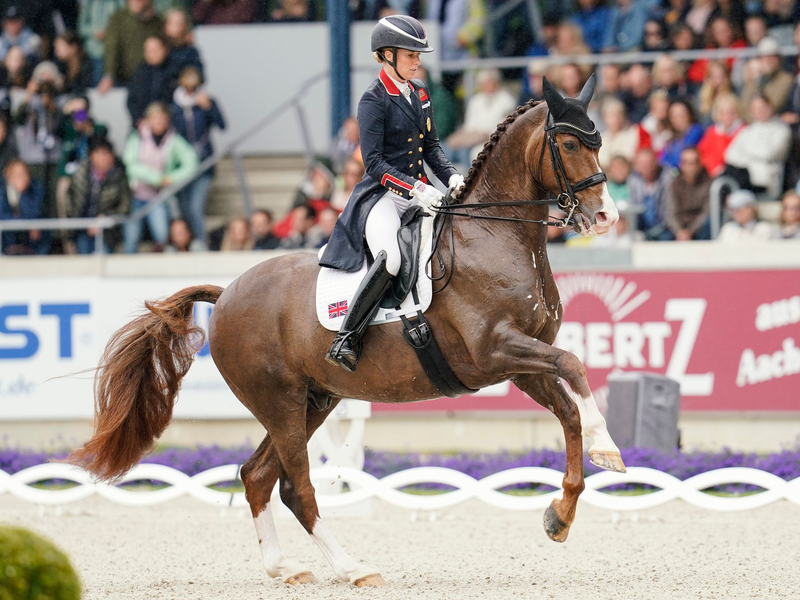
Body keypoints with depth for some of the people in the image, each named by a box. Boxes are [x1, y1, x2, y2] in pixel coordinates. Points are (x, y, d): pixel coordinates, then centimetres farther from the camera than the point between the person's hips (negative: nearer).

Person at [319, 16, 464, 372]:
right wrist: (415, 189, -23)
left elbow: (431, 146, 20)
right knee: (390, 259, -33)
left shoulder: (419, 93, 13)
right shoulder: (374, 100, -9)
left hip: (420, 192, 8)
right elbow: (374, 162, -14)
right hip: (383, 195, -8)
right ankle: (346, 340, -29)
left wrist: (450, 176, 2)